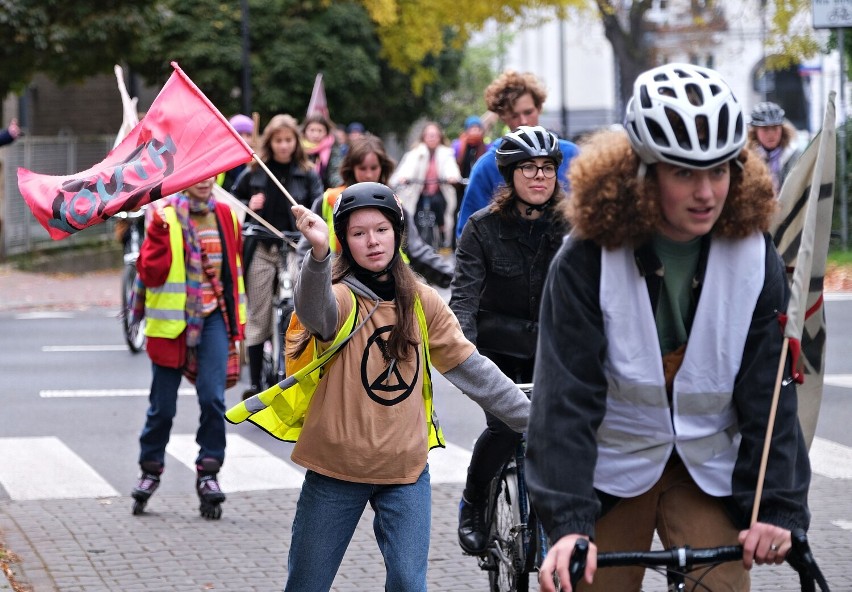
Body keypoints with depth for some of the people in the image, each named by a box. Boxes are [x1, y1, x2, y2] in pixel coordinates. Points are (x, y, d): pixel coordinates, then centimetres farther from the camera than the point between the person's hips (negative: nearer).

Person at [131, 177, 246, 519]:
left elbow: (235, 269, 17)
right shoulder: (165, 216, -6)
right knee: (163, 405, 7)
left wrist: (237, 321, 16)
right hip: (172, 319, -2)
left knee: (213, 398, -11)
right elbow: (150, 271, -13)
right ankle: (151, 469, 26)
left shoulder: (225, 217, 8)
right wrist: (161, 236, -28)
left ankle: (208, 471, 0)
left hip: (213, 315, 2)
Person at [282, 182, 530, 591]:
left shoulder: (421, 302, 4)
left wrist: (529, 418, 5)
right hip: (337, 466, -2)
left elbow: (471, 369, 8)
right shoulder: (342, 297, -7)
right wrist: (318, 254, -53)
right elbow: (315, 311, -32)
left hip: (406, 467, 2)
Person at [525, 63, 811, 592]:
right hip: (614, 466, -1)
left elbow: (770, 393, -8)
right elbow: (566, 396, -20)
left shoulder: (756, 261, -10)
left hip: (709, 468, 1)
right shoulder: (587, 261, -17)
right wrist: (567, 522, -28)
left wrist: (777, 508, -17)